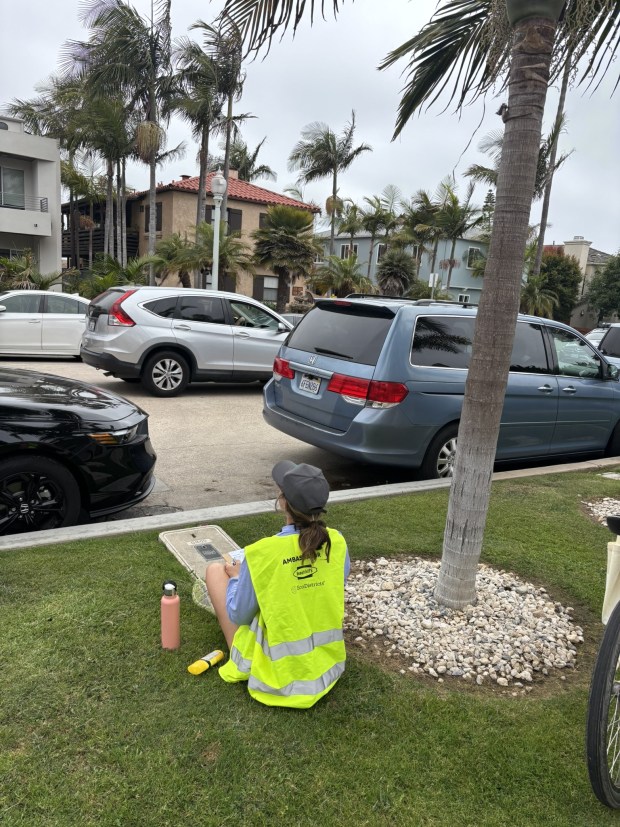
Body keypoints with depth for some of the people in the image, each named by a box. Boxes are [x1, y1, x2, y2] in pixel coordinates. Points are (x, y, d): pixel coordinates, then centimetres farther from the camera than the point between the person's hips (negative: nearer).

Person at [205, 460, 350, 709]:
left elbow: (238, 615, -12)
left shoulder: (262, 553, -26)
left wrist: (237, 577, 8)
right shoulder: (337, 542, -14)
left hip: (277, 671, -4)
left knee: (215, 570, 11)